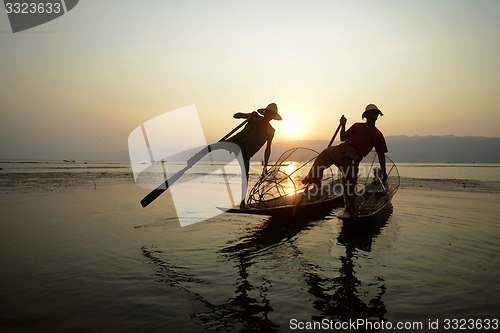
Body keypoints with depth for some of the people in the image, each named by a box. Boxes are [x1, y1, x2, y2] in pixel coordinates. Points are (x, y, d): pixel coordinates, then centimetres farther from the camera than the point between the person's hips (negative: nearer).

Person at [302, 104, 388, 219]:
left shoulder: (378, 135, 17)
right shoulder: (357, 126, 22)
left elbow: (381, 155, 14)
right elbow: (343, 138, 17)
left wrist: (384, 172, 8)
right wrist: (343, 125, 5)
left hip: (353, 159, -3)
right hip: (342, 150, 3)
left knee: (350, 184, -6)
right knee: (326, 153, -21)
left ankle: (350, 211, 12)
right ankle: (313, 179, -22)